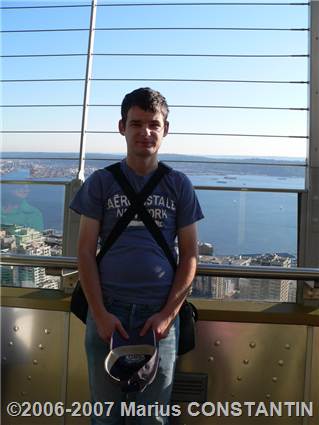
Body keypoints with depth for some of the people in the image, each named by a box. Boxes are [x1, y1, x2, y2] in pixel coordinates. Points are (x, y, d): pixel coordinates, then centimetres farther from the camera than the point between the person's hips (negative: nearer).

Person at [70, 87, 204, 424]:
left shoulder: (179, 185, 4)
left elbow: (189, 255, 3)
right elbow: (85, 251, 0)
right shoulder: (101, 182, 2)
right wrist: (100, 314, -9)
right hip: (107, 312, 0)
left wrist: (168, 314, -7)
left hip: (160, 314, 0)